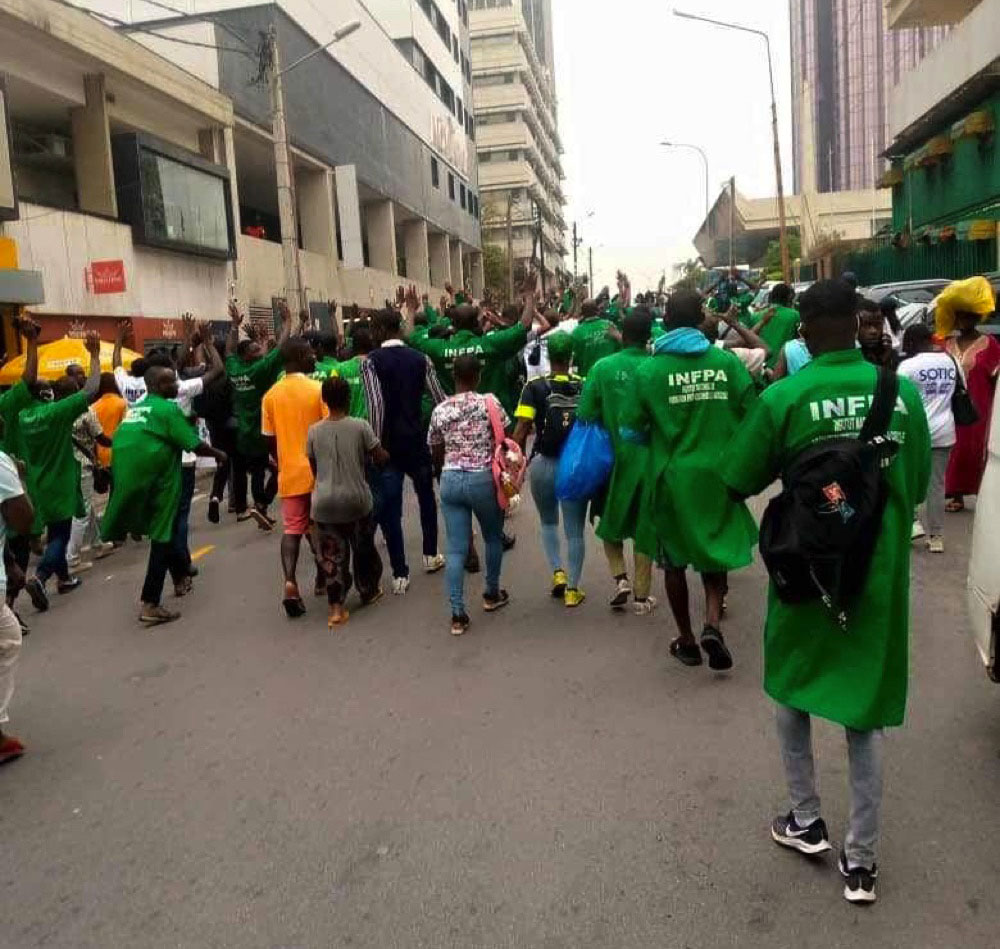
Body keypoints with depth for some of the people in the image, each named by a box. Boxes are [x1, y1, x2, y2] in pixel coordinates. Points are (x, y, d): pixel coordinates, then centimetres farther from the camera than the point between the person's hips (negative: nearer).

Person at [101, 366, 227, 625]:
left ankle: (180, 575, 40)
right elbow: (196, 446, -12)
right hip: (155, 482, -8)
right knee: (161, 538, 1)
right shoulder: (169, 409, -10)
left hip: (129, 480, 8)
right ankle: (150, 605, 2)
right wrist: (219, 454, 5)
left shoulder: (135, 409, 14)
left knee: (160, 533, 24)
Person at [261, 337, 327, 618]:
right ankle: (322, 579, 26)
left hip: (290, 473, 2)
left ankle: (290, 581, -14)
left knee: (292, 528, 5)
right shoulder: (318, 389, -10)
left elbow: (269, 439, 6)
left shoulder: (271, 395, 1)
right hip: (319, 471, -2)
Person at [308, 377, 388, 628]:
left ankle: (336, 607, 2)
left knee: (331, 554, 8)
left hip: (324, 502, 1)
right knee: (364, 548, 19)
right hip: (356, 500, -1)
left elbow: (313, 468, 8)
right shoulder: (360, 426, -8)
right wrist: (387, 455, 20)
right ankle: (368, 592, 36)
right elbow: (380, 458, -2)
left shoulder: (314, 431, -1)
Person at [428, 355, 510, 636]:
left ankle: (458, 614, 3)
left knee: (456, 548, 5)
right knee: (493, 538, 21)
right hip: (483, 479, -2)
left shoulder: (439, 411, 4)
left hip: (450, 481, 3)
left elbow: (436, 454, 12)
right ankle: (492, 594, 36)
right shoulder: (489, 402, -5)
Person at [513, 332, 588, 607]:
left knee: (548, 522, 23)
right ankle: (573, 589, 15)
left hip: (544, 463, 0)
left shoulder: (535, 388, -7)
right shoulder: (586, 386, -2)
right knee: (575, 529, 10)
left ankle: (557, 573, 10)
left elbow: (521, 431, -12)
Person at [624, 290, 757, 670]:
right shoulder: (727, 362, -6)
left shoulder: (650, 370, -8)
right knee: (715, 550, 18)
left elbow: (632, 430, -3)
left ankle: (687, 640, 26)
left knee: (675, 559, 15)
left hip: (671, 476, -1)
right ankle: (712, 625, -2)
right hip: (717, 474, 1)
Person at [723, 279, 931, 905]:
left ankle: (807, 821, 32)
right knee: (865, 707, 14)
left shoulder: (783, 398, -14)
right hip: (882, 571, 3)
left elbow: (739, 483, -7)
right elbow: (918, 486, 6)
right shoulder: (902, 392, -5)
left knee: (795, 687, 21)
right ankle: (861, 859, 22)